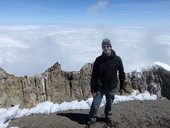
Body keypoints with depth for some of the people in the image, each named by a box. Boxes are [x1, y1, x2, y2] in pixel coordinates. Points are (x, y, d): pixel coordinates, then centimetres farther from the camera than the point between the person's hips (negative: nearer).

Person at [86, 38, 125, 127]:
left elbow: (121, 74, 3)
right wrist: (93, 89, -9)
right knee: (95, 105, 3)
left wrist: (121, 87, 4)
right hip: (99, 87, -1)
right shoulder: (98, 60, -9)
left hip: (112, 88, 1)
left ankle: (108, 118, 40)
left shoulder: (117, 59, -7)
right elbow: (94, 75, -7)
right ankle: (91, 120, 26)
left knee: (109, 105, 16)